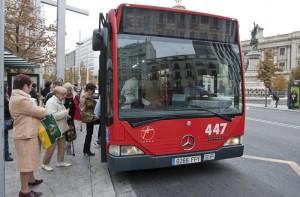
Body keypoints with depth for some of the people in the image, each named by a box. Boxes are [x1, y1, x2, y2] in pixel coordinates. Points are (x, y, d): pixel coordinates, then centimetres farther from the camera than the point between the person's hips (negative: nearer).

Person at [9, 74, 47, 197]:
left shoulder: (16, 97, 12)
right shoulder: (21, 99, -23)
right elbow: (41, 112, -18)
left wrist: (39, 111, -1)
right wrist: (43, 110, 3)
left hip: (27, 132, 11)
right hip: (26, 134, -11)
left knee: (29, 159, 24)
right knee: (26, 161, -1)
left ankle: (31, 179, 41)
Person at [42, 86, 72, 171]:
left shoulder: (60, 101, 10)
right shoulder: (51, 102, -18)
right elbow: (53, 115, -29)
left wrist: (67, 114, 2)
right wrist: (65, 112, -23)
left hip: (61, 128, 9)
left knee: (62, 146, 16)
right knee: (51, 148, 3)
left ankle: (60, 162, 30)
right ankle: (45, 164, 20)